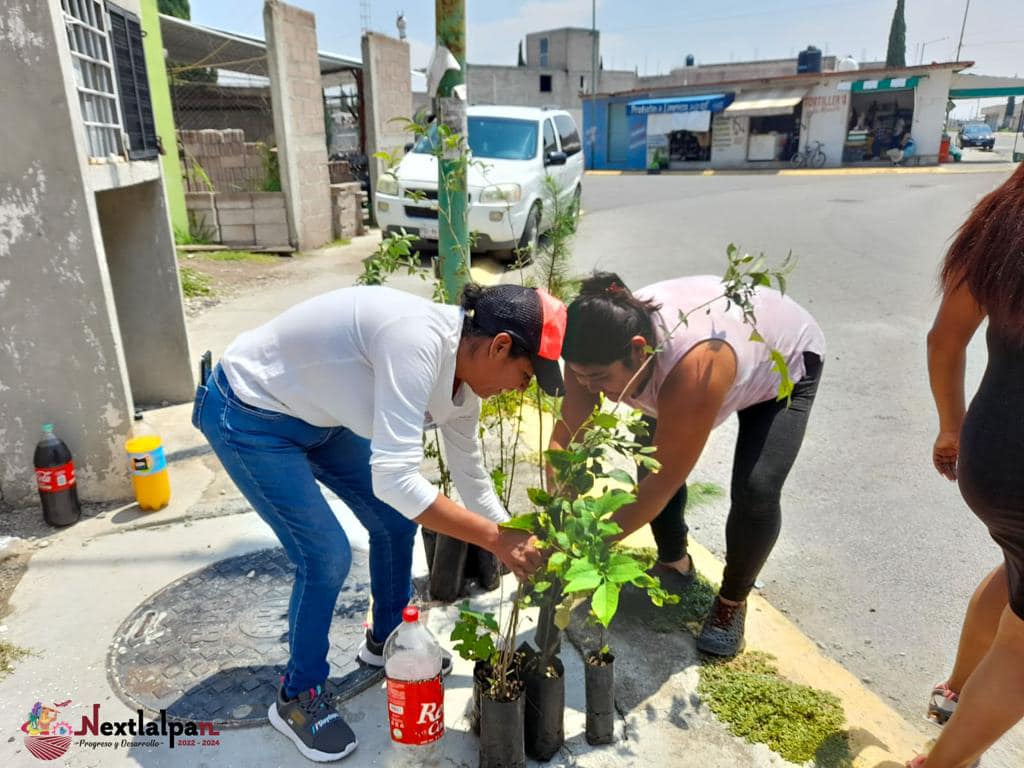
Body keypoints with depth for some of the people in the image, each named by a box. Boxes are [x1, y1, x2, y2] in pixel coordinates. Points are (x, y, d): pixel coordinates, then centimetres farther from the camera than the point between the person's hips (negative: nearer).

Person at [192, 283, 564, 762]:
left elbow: (472, 481, 6)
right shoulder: (420, 341, -36)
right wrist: (495, 539, -31)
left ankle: (387, 641, 34)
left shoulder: (463, 379, -8)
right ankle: (298, 696, 17)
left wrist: (518, 551, 9)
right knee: (327, 557, -9)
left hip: (318, 413, 8)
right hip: (247, 414, -8)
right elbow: (395, 479, -40)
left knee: (396, 521, 9)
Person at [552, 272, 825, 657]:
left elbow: (662, 484, -40)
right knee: (652, 454, -8)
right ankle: (674, 565, 17)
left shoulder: (697, 367, -46)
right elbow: (566, 437, -27)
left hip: (786, 359, -5)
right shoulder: (599, 352, -30)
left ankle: (732, 600, 8)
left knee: (756, 489, -19)